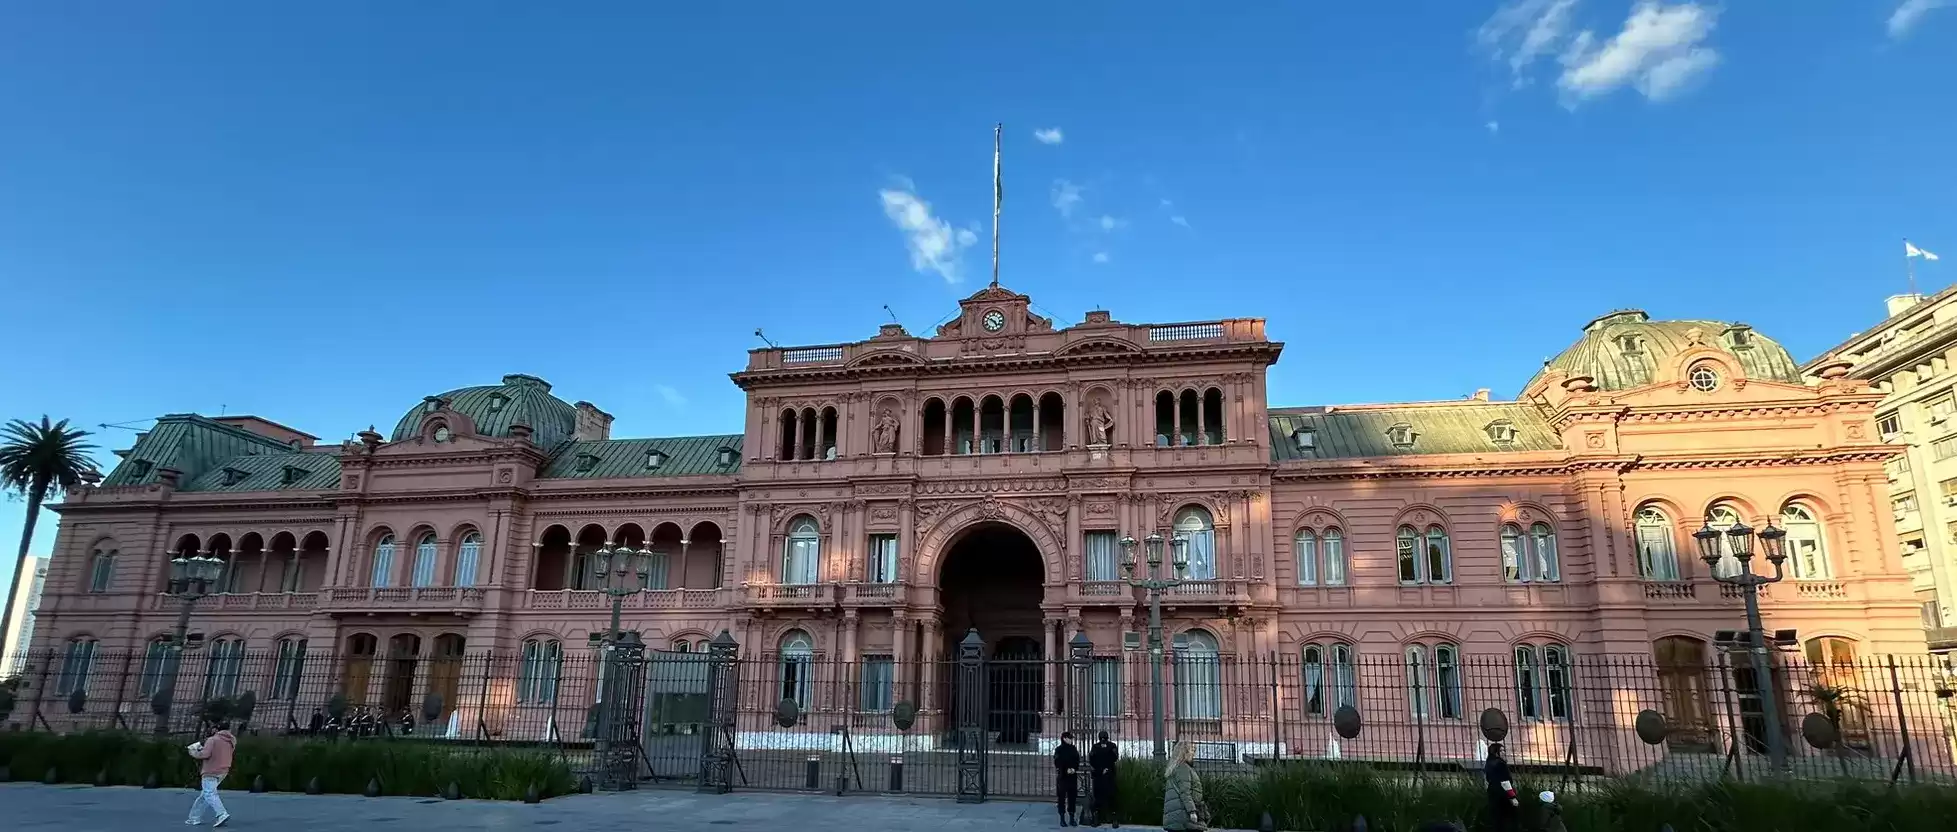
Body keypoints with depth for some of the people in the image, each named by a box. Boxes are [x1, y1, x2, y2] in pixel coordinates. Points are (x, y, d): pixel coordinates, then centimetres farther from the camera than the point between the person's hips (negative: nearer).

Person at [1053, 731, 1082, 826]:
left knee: (1072, 797, 4)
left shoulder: (1074, 749, 11)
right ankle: (1062, 818, 3)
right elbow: (1058, 763, -8)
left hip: (1073, 777, 4)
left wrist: (1074, 769, -11)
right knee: (1061, 797, -2)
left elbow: (1077, 761, 7)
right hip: (1062, 777, -3)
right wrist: (1066, 770, -16)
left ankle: (1072, 818, 11)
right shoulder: (1058, 749, -2)